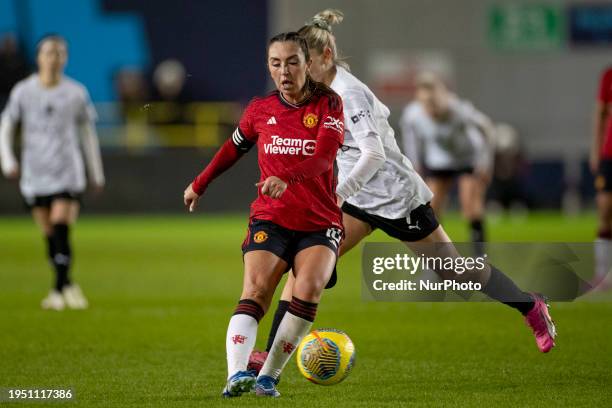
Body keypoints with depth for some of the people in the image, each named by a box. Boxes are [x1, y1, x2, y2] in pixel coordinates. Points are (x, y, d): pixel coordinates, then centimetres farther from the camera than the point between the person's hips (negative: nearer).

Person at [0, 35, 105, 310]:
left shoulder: (76, 92, 4)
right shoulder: (23, 91, 3)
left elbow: (88, 132, 14)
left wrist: (96, 172, 17)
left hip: (68, 172, -1)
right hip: (35, 175, 1)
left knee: (60, 228, -15)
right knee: (49, 234, 3)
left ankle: (60, 288, -11)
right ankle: (66, 286, 16)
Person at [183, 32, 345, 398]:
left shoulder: (328, 104, -3)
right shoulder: (260, 110, 6)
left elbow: (324, 154, -20)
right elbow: (233, 149, 25)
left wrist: (286, 178, -37)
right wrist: (199, 185, 32)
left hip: (320, 223, -1)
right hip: (270, 220, 1)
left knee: (309, 288, -25)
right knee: (256, 290, -22)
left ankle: (269, 376, -16)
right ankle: (237, 375, -38)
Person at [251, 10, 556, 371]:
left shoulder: (347, 93, -24)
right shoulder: (326, 90, 2)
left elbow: (373, 155, -32)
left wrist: (338, 196, -40)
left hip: (397, 199, -8)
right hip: (361, 199, 8)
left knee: (455, 271, 8)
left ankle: (531, 306, 31)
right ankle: (272, 356, -11)